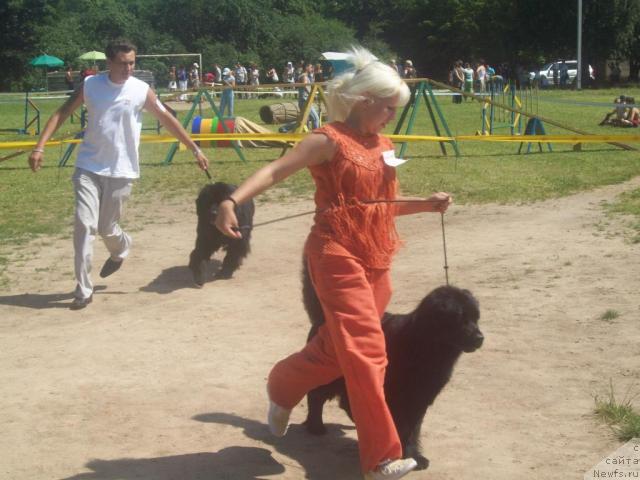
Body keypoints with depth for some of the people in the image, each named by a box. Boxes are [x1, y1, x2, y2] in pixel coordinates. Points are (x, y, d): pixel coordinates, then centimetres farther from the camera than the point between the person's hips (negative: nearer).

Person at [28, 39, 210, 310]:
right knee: (84, 225, -9)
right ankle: (83, 290, -1)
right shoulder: (90, 85, -3)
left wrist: (195, 150, 5)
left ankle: (121, 250, 45)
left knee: (106, 228, 7)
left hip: (121, 171, -1)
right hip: (88, 168, 1)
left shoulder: (141, 90, -6)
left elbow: (168, 120, 3)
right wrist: (40, 147, -7)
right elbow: (62, 113, 2)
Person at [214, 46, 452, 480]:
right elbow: (275, 171, -17)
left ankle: (282, 388, 42)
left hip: (376, 260, 8)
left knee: (339, 348, 15)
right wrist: (233, 201, -32)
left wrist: (427, 204, 8)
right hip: (337, 256, -8)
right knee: (367, 352, -11)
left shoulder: (384, 147, 14)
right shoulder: (329, 140, -8)